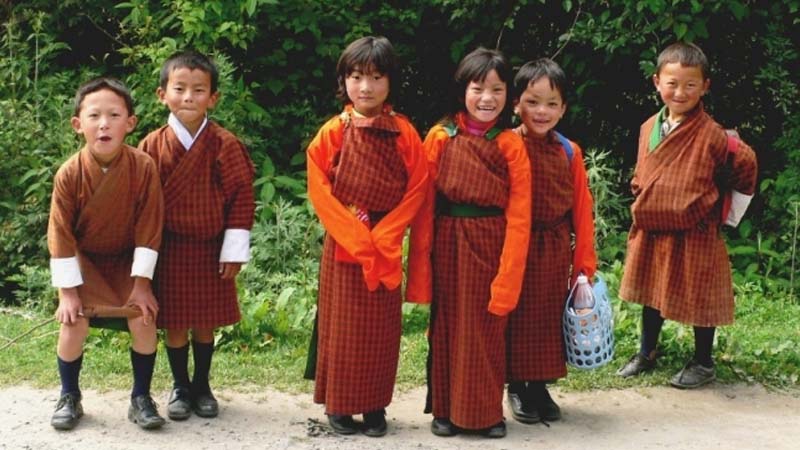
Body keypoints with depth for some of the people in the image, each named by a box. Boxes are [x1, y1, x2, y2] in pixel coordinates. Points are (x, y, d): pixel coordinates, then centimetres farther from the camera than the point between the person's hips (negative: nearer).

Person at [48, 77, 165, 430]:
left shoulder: (143, 167, -20)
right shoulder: (69, 173, -20)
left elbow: (148, 228, -14)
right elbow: (61, 234, -14)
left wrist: (142, 283, -15)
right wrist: (68, 291, -14)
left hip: (127, 260, 1)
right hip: (83, 261, 0)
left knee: (144, 319, -16)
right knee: (74, 323, -16)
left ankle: (141, 398, 4)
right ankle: (69, 397, 8)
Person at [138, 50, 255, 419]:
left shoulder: (225, 145, -8)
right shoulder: (153, 145, -5)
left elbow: (242, 198, -5)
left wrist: (234, 250, -7)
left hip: (211, 250, 0)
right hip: (170, 249, 0)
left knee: (206, 323, 11)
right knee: (174, 323, 8)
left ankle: (202, 386, 27)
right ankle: (180, 387, 24)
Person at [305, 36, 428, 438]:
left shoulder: (404, 132, -1)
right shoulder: (332, 133, -3)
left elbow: (416, 189, -4)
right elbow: (320, 191, -6)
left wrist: (382, 236, -12)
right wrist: (356, 235, -13)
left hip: (385, 246, 1)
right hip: (342, 243, -1)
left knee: (381, 327, 6)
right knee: (343, 325, 4)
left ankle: (375, 406, 17)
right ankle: (339, 405, 15)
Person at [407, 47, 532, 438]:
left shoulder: (511, 145, -2)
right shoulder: (439, 138, 0)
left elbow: (518, 216, -5)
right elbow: (424, 205, -1)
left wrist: (508, 278, -11)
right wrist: (420, 265, -6)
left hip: (490, 245, -1)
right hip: (448, 244, 1)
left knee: (489, 329, 6)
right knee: (446, 327, 9)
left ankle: (488, 412, 20)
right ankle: (445, 409, 22)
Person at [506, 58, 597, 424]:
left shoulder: (569, 153, 3)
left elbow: (582, 211, 4)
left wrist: (584, 264, 2)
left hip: (556, 251, 3)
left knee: (551, 317, 11)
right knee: (517, 318, 6)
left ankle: (540, 386, 25)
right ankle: (517, 388, 20)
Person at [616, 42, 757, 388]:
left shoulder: (710, 134, -14)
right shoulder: (648, 128, 4)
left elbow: (745, 166, -8)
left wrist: (727, 215, 0)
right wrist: (643, 208, 8)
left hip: (695, 234, -6)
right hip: (651, 231, 6)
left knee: (699, 298, 6)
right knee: (651, 293, 18)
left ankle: (703, 363, 22)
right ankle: (645, 355, 34)